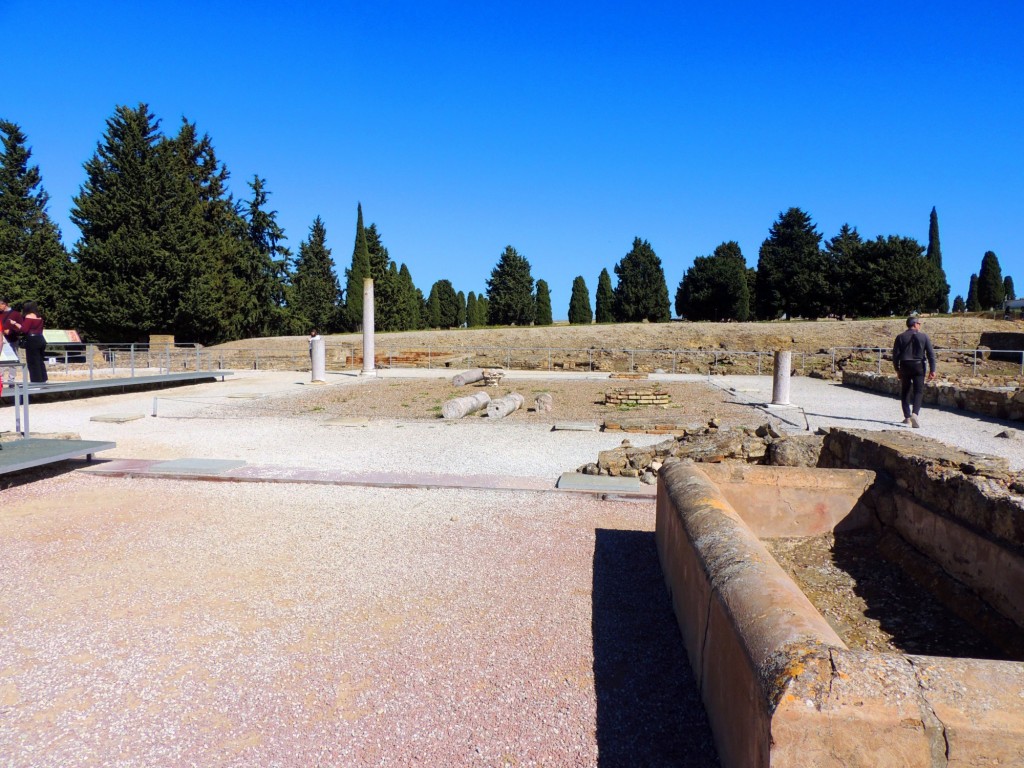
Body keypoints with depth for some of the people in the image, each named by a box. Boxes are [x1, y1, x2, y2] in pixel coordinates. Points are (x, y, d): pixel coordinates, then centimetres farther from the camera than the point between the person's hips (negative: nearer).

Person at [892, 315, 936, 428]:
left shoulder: (900, 337, 0)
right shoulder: (924, 336, -1)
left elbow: (895, 354, -2)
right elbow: (931, 354, -4)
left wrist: (897, 369, 7)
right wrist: (932, 370, -1)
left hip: (905, 366, 1)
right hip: (919, 366, -1)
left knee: (905, 392, 12)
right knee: (918, 391, 1)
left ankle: (907, 417, 13)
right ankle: (915, 413, -20)